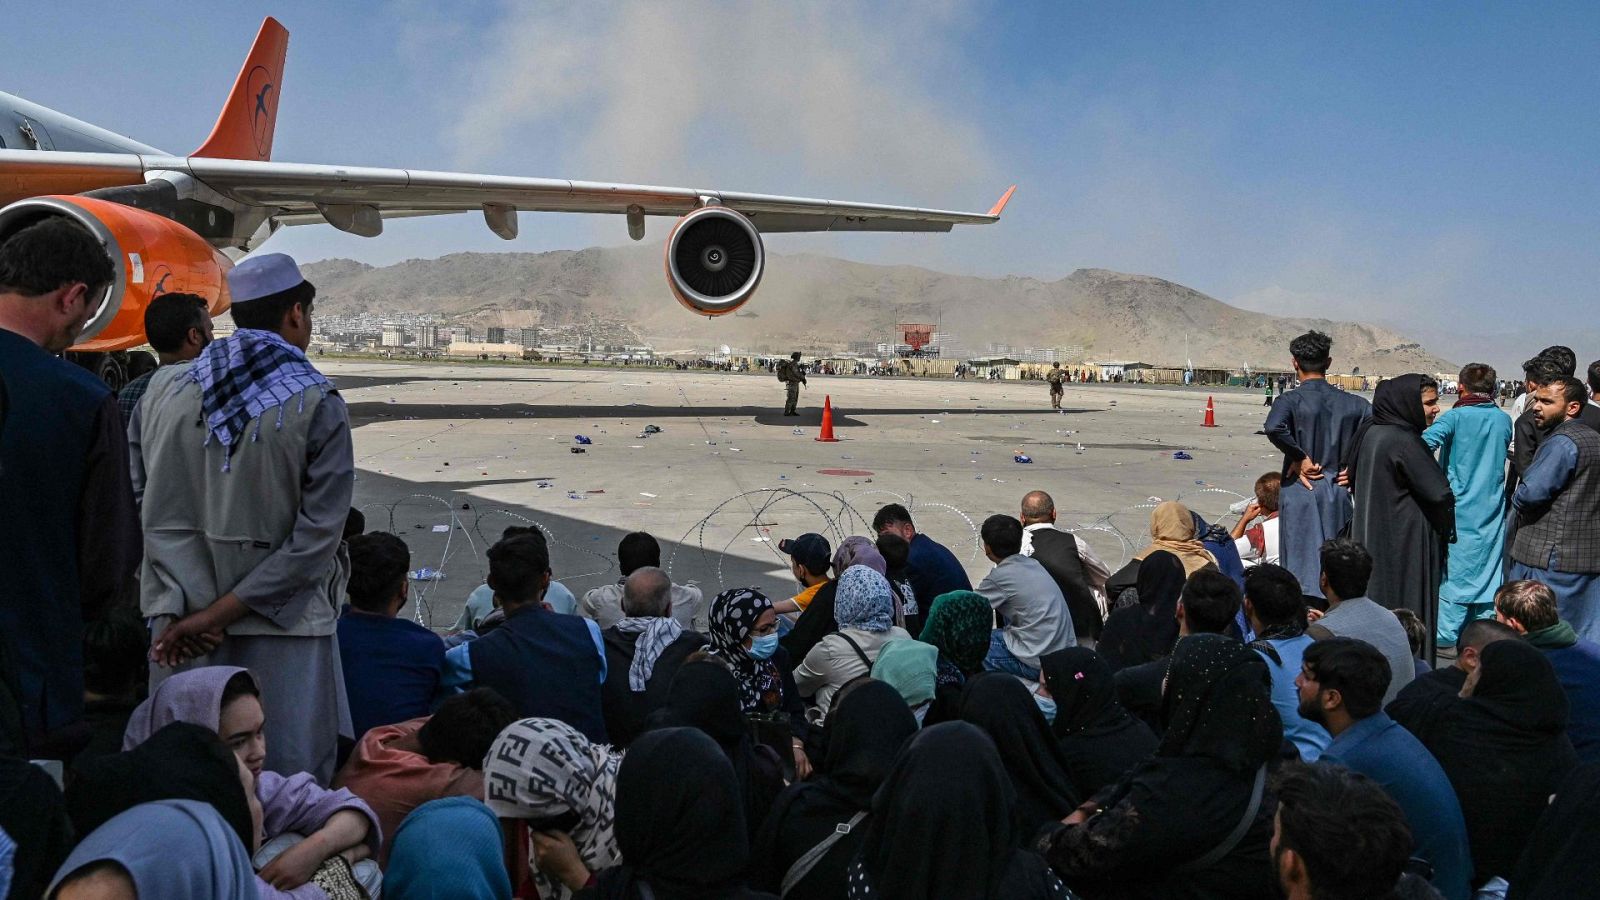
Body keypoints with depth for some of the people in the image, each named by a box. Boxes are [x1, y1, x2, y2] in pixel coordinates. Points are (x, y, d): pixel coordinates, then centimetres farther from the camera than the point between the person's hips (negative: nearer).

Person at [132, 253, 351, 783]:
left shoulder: (164, 390, 3)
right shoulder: (317, 404, -10)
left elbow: (151, 511, -1)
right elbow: (317, 534, -14)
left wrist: (183, 611, -4)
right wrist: (220, 613, -10)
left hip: (180, 620, 5)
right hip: (282, 622, -4)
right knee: (289, 777, 5)